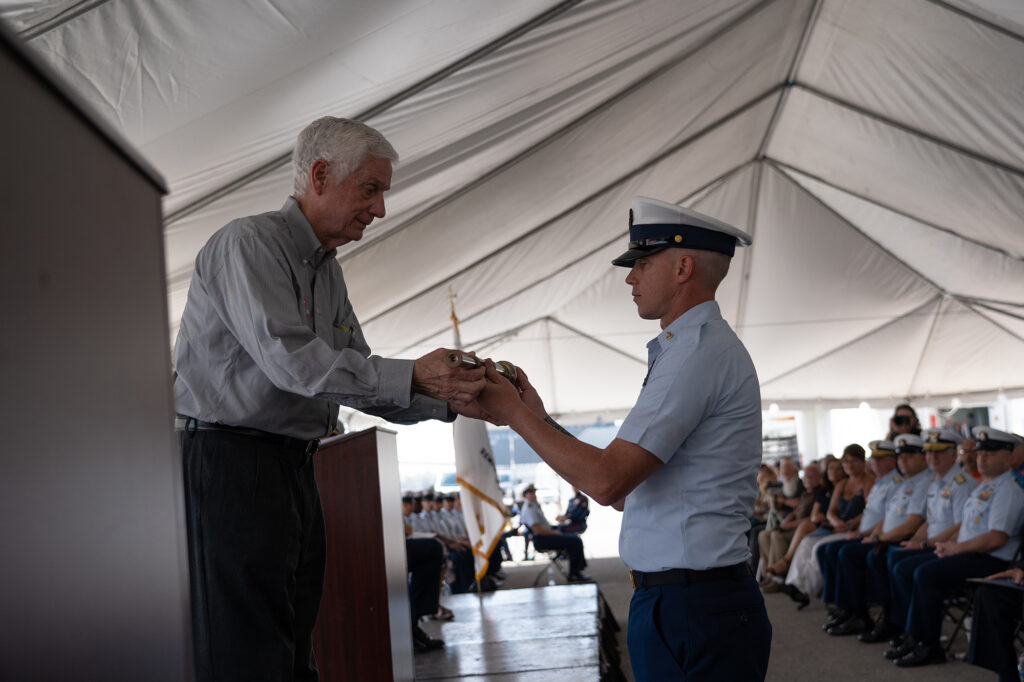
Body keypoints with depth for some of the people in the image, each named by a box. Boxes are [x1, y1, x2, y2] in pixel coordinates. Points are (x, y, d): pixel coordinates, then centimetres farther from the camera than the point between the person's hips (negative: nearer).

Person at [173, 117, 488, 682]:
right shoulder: (249, 242, -9)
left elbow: (357, 380, 18)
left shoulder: (328, 272, 19)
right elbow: (289, 359, -22)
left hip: (294, 467, 9)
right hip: (228, 459, -9)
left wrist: (450, 399, 3)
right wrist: (412, 376, -21)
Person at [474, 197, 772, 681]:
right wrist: (540, 420, 13)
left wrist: (513, 412, -11)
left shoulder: (699, 352, -16)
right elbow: (627, 492, 16)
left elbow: (606, 481, -23)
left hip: (694, 615, -10)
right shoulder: (697, 347, 17)